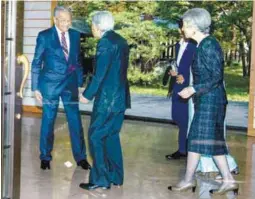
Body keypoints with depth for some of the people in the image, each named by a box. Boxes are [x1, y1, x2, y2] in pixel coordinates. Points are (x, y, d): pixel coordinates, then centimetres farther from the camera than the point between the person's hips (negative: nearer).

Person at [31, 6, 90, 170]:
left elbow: (77, 60, 11)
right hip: (50, 84, -3)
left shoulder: (75, 35, 4)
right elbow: (36, 63, -3)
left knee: (75, 121, 4)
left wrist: (79, 83, 8)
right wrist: (36, 88, -6)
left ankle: (80, 157, 16)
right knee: (48, 121, 7)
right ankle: (45, 157, 22)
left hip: (70, 84, 3)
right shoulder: (44, 36, -6)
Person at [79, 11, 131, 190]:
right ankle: (115, 176, 21)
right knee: (111, 135, 16)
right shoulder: (121, 40, 13)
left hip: (107, 97, -9)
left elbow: (100, 73, -18)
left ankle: (100, 179, 2)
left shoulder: (106, 42, -15)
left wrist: (88, 94, -10)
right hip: (120, 95, 9)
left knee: (96, 137, -1)